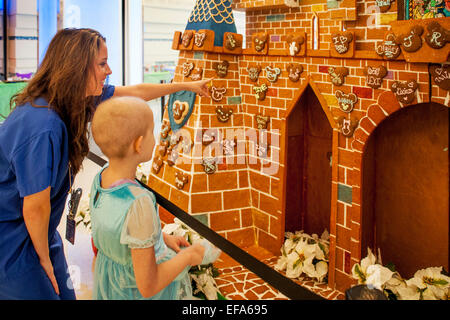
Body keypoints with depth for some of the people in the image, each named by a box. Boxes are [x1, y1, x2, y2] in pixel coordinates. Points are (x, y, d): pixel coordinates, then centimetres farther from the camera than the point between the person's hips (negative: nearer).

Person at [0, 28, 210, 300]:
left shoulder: (77, 97, -5)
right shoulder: (43, 127, -33)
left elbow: (136, 92, 9)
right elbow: (35, 208, -24)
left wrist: (187, 85, 19)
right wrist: (44, 257, -7)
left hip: (36, 230, 9)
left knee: (64, 293, 16)